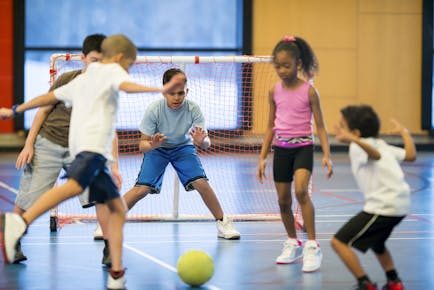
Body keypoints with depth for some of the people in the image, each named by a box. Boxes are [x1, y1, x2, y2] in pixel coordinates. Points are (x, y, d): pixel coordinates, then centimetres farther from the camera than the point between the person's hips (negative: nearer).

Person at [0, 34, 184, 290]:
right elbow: (126, 86, -11)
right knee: (74, 185, -33)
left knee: (117, 208, 9)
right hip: (93, 142, -9)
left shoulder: (82, 79, 33)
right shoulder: (112, 69, 11)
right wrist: (161, 89, -20)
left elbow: (50, 97, 37)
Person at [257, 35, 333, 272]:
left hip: (303, 147, -4)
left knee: (301, 190, -25)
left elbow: (320, 125, -3)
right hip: (281, 149, 5)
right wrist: (262, 158, 9)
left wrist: (326, 155, -12)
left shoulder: (309, 91, -7)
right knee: (283, 200, 9)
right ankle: (292, 244, 29)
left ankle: (312, 246, -21)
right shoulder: (274, 92, 4)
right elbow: (271, 126, 12)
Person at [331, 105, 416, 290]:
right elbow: (410, 155, 18)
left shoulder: (357, 147, -7)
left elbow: (375, 155, -29)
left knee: (339, 242, -7)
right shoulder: (381, 145, 18)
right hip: (401, 205, 10)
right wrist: (404, 133, 34)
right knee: (375, 242, 35)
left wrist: (353, 140, -46)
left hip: (382, 207, -10)